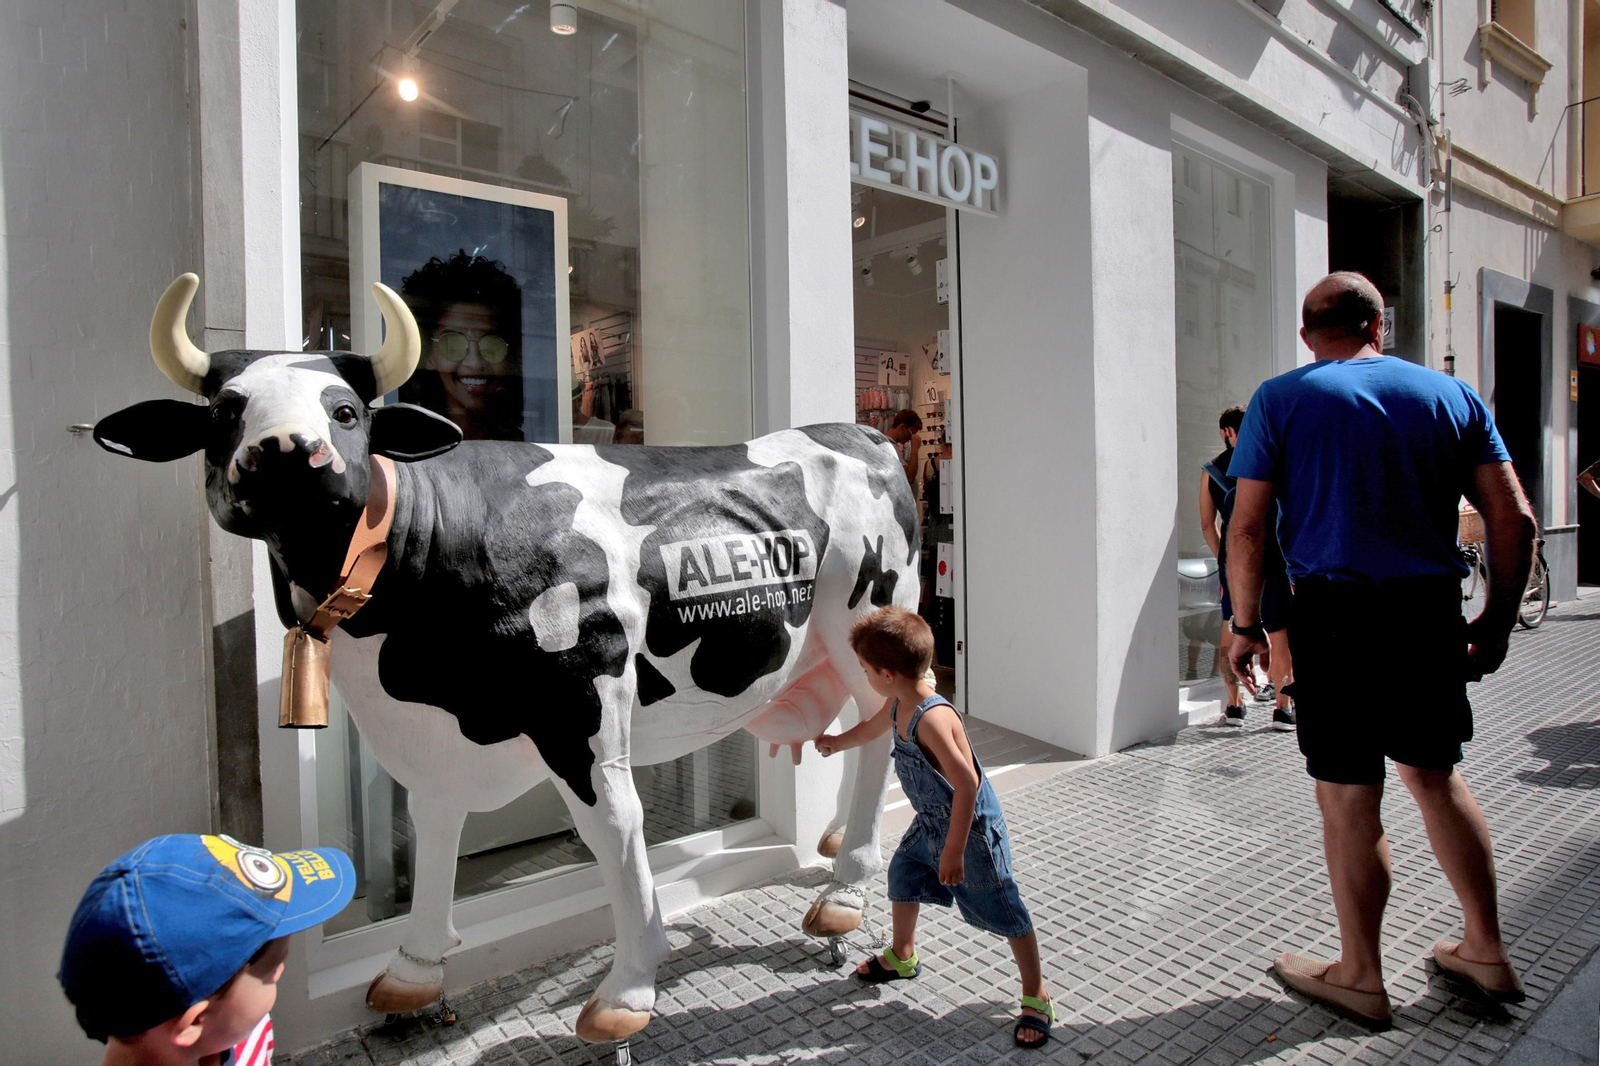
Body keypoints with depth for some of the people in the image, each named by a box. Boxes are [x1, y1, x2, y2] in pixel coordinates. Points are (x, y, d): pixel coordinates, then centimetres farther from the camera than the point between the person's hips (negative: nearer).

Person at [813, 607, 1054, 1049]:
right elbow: (870, 729, 18)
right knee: (903, 872, 22)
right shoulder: (898, 705, -6)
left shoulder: (932, 718, -35)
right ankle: (902, 957, 46)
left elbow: (967, 784, -35)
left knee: (1004, 911, 3)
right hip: (930, 823, 10)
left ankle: (1036, 997, 22)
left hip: (972, 829, -10)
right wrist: (834, 743, 35)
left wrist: (954, 851, -29)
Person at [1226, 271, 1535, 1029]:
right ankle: (1486, 951, 34)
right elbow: (1514, 519, 6)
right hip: (1432, 610, 5)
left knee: (1349, 798, 5)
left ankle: (1360, 978, 21)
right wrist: (1498, 618, 15)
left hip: (1335, 614, -4)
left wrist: (1244, 625, 2)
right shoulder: (1451, 395, 9)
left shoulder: (1281, 400, -1)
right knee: (1435, 776, 22)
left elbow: (1248, 528, -7)